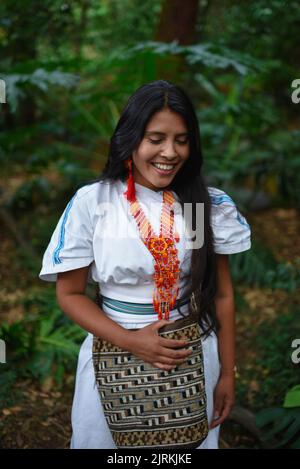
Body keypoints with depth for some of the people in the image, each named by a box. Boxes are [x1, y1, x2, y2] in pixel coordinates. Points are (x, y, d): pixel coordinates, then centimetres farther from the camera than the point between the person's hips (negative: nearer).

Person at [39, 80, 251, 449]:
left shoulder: (210, 203, -4)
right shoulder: (91, 202, -11)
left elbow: (221, 293, 2)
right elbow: (70, 294, -6)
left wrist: (227, 373, 2)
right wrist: (130, 340, -18)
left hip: (194, 356, 2)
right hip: (115, 353, -1)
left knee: (194, 440, 19)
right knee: (105, 439, 17)